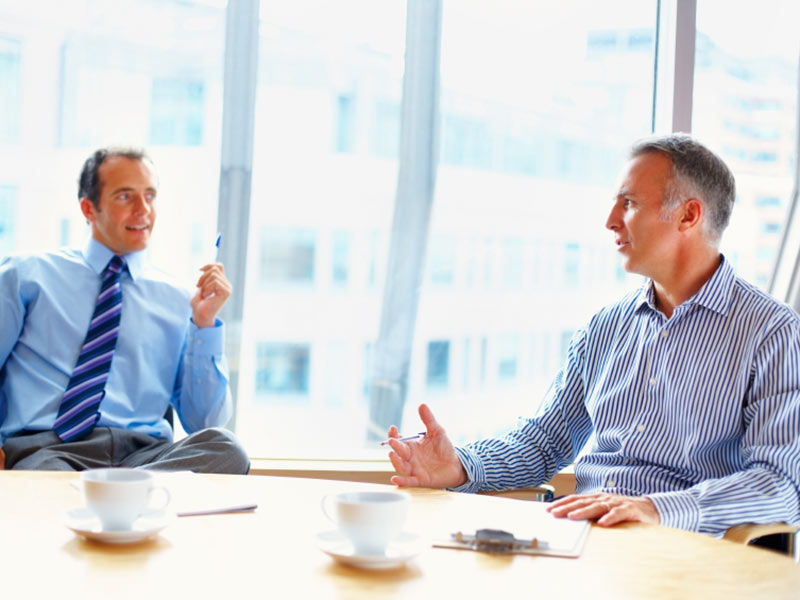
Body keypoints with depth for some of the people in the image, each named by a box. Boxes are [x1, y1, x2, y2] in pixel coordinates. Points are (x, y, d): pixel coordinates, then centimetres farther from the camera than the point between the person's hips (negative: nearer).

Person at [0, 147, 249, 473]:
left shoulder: (178, 301, 15)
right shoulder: (26, 275, 14)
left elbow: (203, 424, 10)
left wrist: (205, 324, -1)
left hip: (142, 452, 4)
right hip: (43, 448, -4)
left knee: (225, 448, -31)